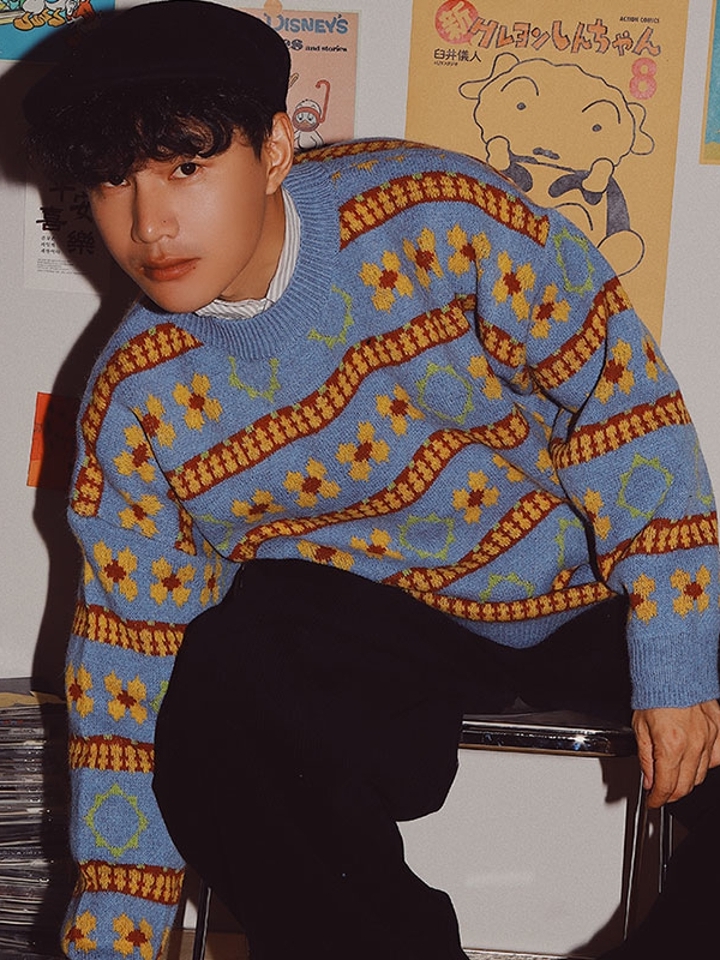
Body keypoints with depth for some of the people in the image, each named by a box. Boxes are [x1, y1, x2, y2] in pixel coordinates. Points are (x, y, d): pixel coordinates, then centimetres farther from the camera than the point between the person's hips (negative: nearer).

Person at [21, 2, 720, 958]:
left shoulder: (435, 217, -20)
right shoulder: (136, 405, -10)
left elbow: (620, 392, -14)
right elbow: (130, 676, -5)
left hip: (586, 586, -1)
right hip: (374, 621, 1)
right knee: (220, 702, -28)